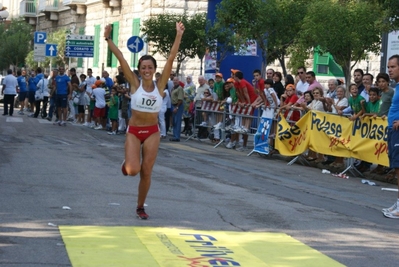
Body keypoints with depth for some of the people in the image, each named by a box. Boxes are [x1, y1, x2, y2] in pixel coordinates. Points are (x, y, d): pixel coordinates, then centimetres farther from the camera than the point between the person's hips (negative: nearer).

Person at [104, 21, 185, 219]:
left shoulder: (160, 85, -4)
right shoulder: (134, 83, -6)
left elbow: (171, 59, -10)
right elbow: (121, 59, -12)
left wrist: (178, 36, -16)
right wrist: (108, 39, -16)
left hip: (152, 132, 1)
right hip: (134, 131, -1)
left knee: (146, 172, 4)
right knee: (133, 170, -15)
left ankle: (140, 207, 22)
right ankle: (127, 162, 23)